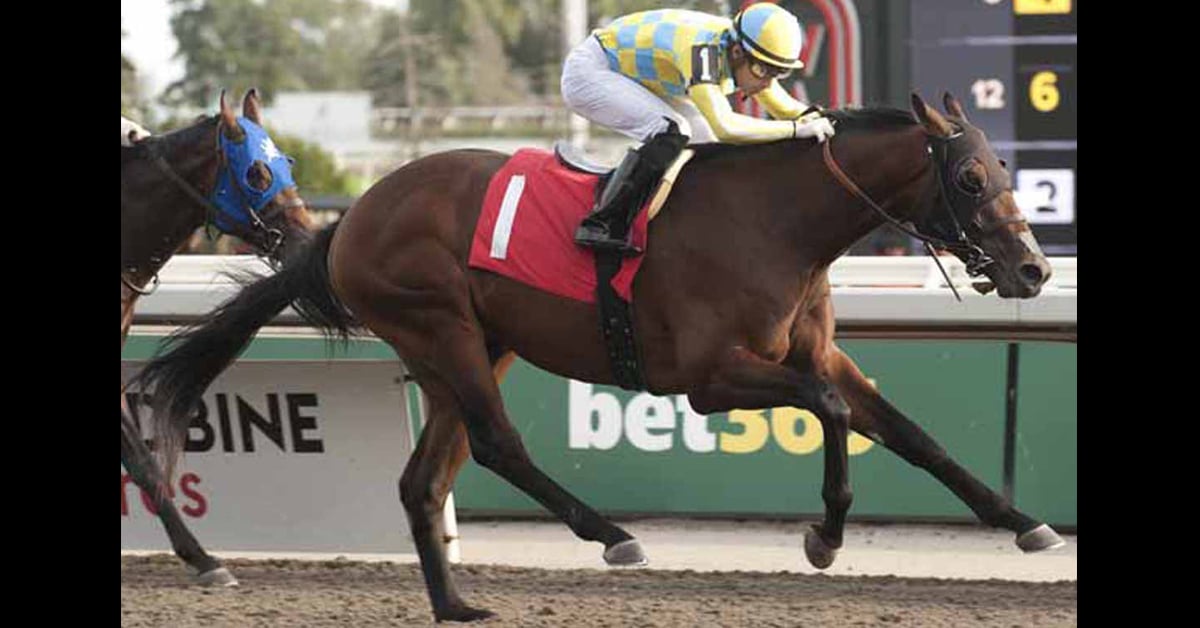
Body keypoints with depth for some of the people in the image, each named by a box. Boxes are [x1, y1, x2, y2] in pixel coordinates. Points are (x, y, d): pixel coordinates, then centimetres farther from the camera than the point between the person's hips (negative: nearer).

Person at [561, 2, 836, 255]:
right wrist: (797, 129, -47)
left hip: (641, 83, 10)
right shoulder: (702, 50, -38)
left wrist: (816, 117, -21)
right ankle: (600, 224, -29)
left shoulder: (749, 58, -12)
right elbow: (724, 126, -49)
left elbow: (785, 108, 1)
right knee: (671, 131, -30)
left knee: (710, 145, 0)